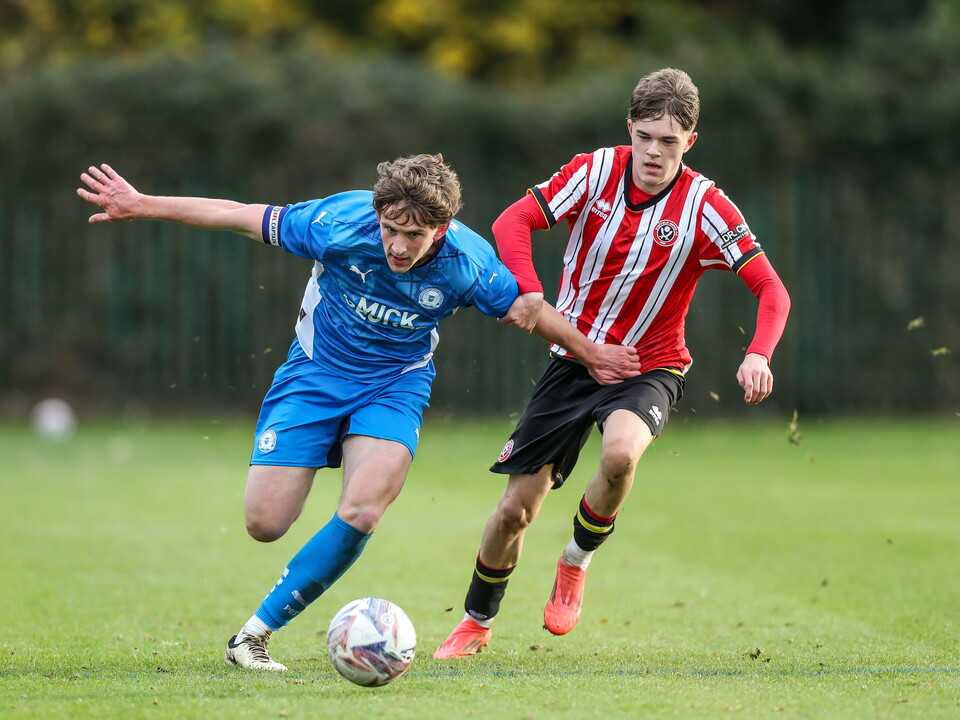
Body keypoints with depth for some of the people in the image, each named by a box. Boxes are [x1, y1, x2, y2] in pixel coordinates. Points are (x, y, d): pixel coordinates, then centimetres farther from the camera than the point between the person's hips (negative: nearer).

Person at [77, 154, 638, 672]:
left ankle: (255, 634, -12)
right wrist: (142, 206, -12)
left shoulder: (468, 262, -21)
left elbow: (527, 309, -2)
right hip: (316, 371, 0)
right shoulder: (341, 222, -25)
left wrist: (592, 353, 10)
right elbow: (241, 217, -15)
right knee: (265, 523, -9)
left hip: (396, 385, 0)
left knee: (361, 513, -24)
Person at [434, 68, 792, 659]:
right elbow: (512, 222, -8)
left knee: (620, 454, -36)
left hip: (648, 368, -2)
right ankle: (477, 622, 29)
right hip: (573, 359, 2)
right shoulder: (597, 172, -9)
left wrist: (758, 356, -30)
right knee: (515, 509, 1)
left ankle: (577, 561, -5)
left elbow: (771, 289, -12)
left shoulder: (704, 207, -14)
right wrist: (529, 290, -25)